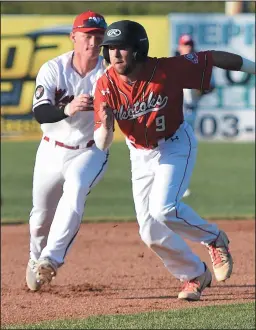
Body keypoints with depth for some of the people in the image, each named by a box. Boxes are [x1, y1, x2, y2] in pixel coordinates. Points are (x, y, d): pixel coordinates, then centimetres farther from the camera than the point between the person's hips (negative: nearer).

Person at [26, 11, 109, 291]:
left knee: (74, 192, -31)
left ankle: (51, 259, -33)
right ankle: (36, 260, 42)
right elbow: (40, 113, -25)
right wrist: (68, 109, -44)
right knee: (41, 215, 13)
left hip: (90, 152, -2)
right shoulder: (53, 69, -13)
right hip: (52, 151, 2)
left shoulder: (109, 72, -13)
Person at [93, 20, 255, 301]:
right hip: (140, 156, 4)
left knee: (164, 209, -25)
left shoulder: (168, 70, -25)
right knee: (150, 233, 1)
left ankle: (213, 239, 2)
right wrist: (105, 127, -41)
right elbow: (101, 145, -18)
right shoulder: (106, 86, -17)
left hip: (177, 146, -4)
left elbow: (214, 58, -16)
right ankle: (194, 275, 23)